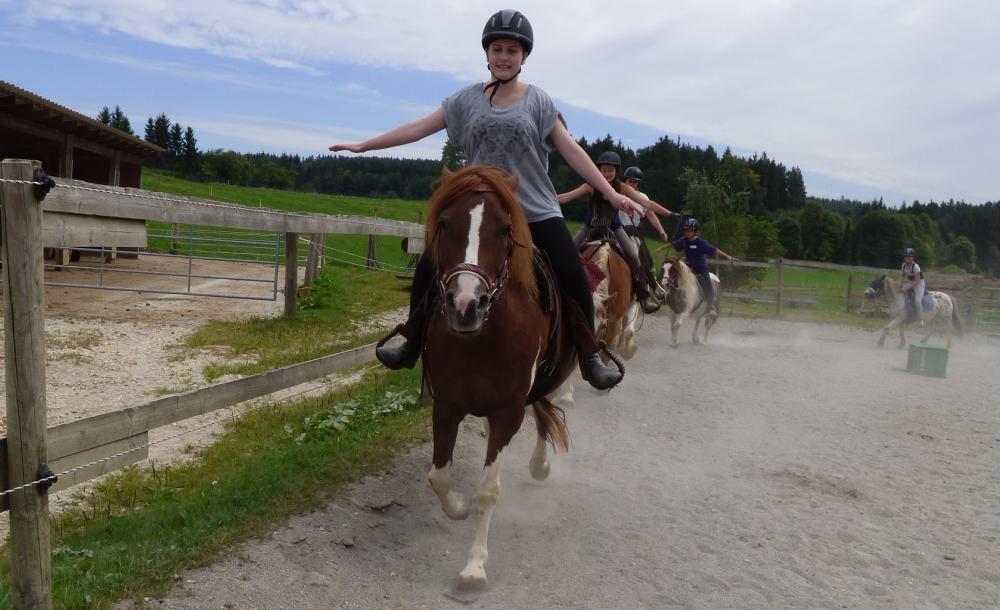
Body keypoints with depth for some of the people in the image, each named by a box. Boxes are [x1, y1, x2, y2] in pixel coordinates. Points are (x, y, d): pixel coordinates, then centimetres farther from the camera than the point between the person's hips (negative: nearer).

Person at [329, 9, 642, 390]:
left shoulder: (539, 101, 2)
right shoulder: (467, 99, 6)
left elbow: (572, 151, 0)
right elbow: (419, 128, 6)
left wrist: (610, 193, -6)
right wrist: (363, 146, 4)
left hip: (536, 211, -1)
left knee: (573, 277, -15)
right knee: (427, 270, -5)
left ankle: (590, 359, 0)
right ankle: (412, 347, 13)